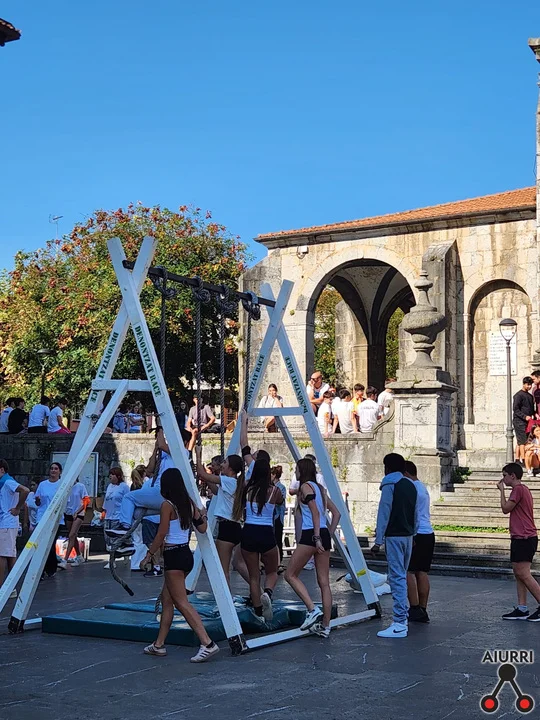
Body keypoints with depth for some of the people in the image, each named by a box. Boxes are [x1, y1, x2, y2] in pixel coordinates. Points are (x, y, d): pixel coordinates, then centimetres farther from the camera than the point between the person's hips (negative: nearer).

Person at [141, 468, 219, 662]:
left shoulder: (167, 505, -13)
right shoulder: (189, 504, 7)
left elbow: (161, 535, -13)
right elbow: (202, 528, 4)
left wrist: (149, 555, -5)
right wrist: (202, 516, 18)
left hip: (174, 556, -9)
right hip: (187, 554, 9)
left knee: (181, 602, -8)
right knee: (166, 598, 17)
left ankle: (207, 643, -17)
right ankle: (159, 644, 23)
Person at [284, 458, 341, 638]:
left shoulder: (306, 487, -4)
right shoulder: (320, 488, 19)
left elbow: (315, 513, -14)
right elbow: (336, 513, 19)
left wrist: (316, 538, -18)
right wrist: (329, 534, 18)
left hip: (310, 535, -8)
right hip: (324, 535, 8)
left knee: (290, 575, 3)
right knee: (324, 581, 6)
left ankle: (313, 610, -10)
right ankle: (325, 626, 6)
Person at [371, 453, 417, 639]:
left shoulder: (389, 485, -8)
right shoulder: (411, 485, 15)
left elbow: (384, 514, -12)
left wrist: (378, 541, -11)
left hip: (394, 536, -8)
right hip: (409, 535, 8)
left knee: (397, 577, -9)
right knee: (402, 576, 17)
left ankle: (399, 624, -12)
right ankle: (403, 617, 21)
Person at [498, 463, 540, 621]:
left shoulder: (518, 489, -13)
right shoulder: (523, 489, 19)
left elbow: (505, 509, -13)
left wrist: (502, 490, -5)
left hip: (524, 538, -11)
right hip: (521, 538, 11)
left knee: (524, 574, -10)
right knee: (518, 573, 9)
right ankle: (522, 609, 9)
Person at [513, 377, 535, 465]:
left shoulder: (530, 396, 18)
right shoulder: (519, 395, -8)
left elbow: (531, 408, 25)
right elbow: (515, 409, -13)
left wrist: (534, 414, 5)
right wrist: (525, 416, -21)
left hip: (527, 421, 8)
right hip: (519, 421, -8)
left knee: (519, 442, 9)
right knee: (523, 441, -11)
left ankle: (517, 460, 11)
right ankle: (523, 460, -13)